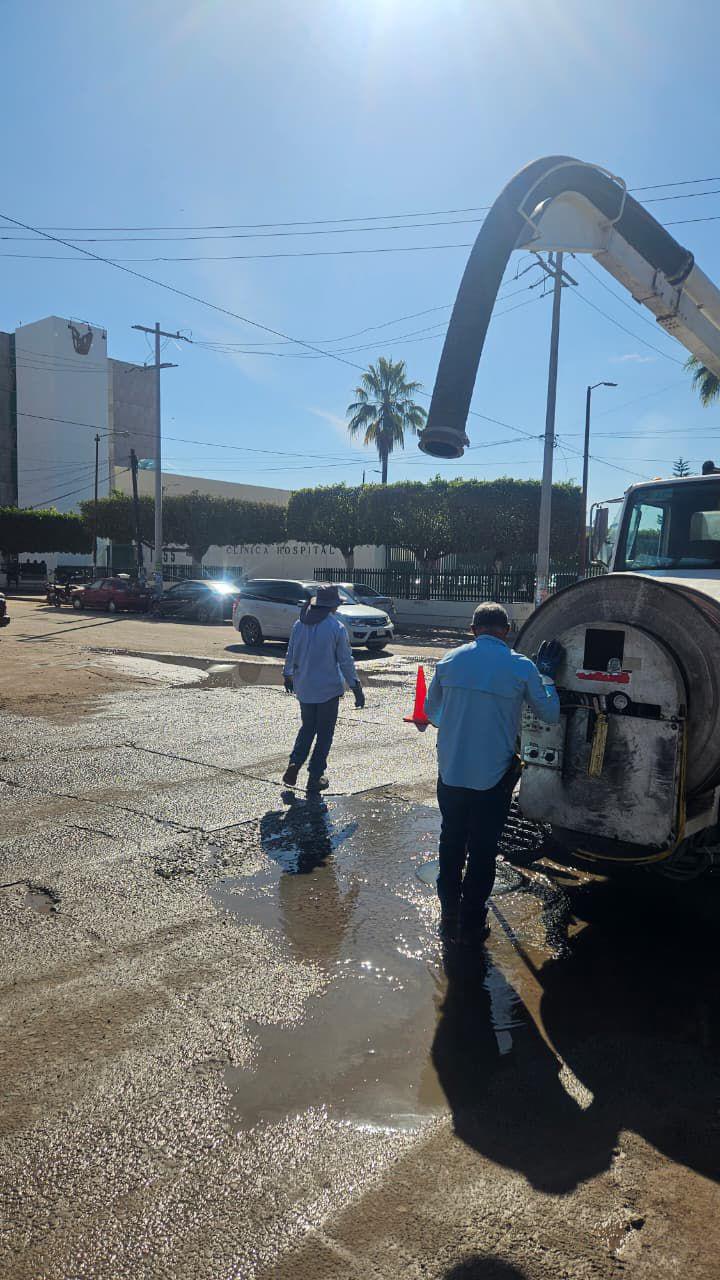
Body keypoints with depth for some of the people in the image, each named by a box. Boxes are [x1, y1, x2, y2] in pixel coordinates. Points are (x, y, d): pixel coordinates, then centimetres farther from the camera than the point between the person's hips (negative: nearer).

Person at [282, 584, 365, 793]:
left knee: (307, 727, 20)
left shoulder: (299, 625, 0)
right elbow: (345, 661, -10)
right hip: (328, 689, -4)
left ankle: (294, 764, 3)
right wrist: (356, 687, -3)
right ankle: (315, 776, 11)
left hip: (304, 688, 4)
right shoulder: (337, 628, -12)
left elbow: (291, 654, 9)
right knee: (324, 733, 8)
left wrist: (288, 675, 25)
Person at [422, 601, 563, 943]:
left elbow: (431, 711, 12)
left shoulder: (450, 660, -2)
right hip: (493, 778, -2)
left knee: (451, 844, 19)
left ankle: (449, 918, 31)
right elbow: (551, 714, 4)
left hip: (451, 773, 3)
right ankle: (471, 925, 23)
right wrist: (546, 674, 14)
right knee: (482, 851, 13)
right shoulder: (522, 667, -9)